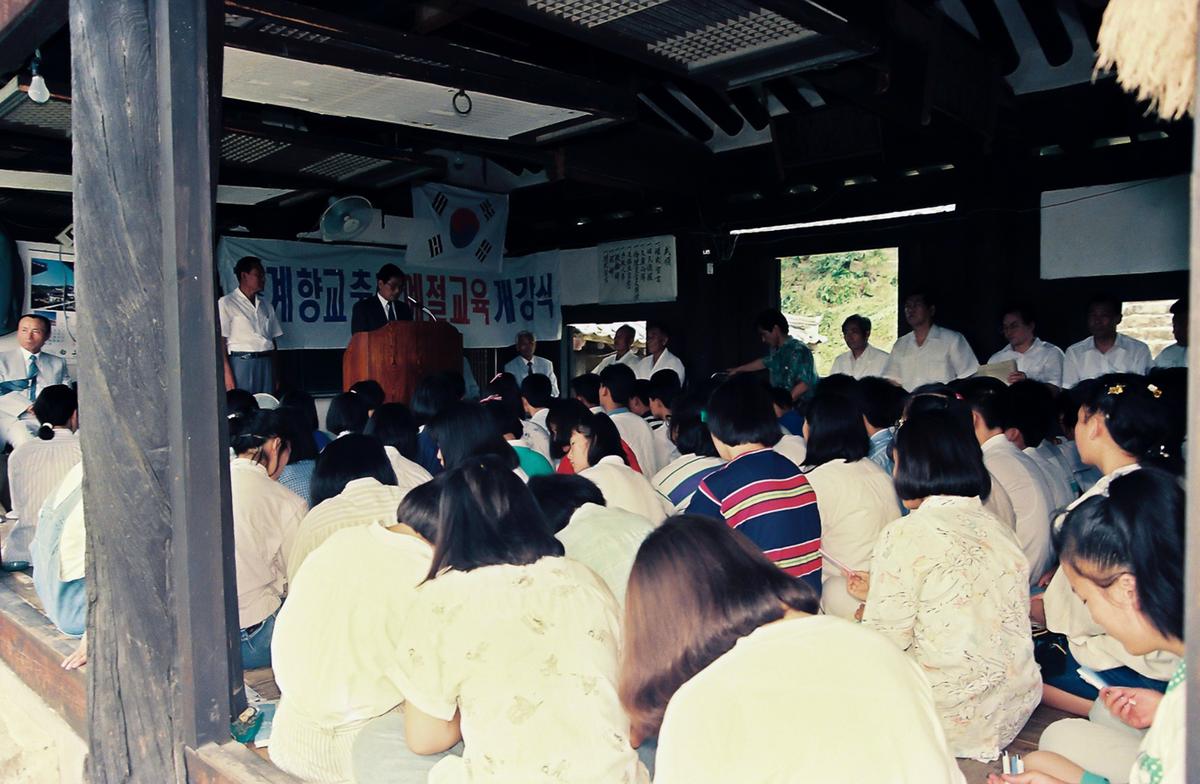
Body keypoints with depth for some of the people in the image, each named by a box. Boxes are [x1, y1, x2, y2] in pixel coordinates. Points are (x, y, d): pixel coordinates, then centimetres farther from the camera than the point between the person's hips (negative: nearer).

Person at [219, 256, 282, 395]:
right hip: (242, 362, -5)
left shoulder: (265, 304, 17)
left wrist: (277, 373, 10)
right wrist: (227, 373, -15)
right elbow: (220, 340, -6)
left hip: (266, 363, 5)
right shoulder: (226, 303, 0)